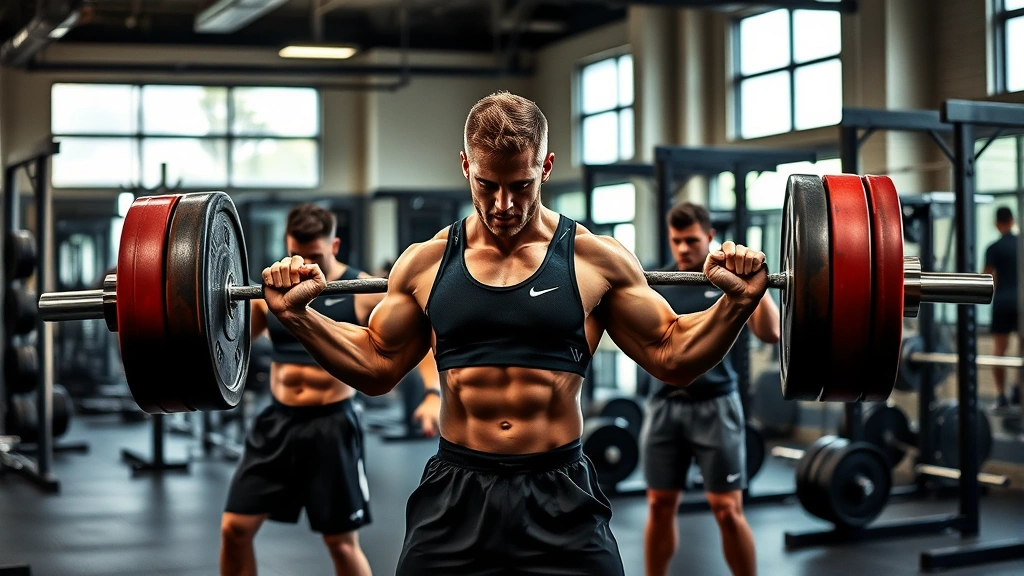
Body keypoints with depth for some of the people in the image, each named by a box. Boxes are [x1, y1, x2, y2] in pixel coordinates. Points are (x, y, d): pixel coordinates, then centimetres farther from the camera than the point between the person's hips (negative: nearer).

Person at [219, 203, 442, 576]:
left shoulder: (363, 292, -8)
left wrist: (434, 394, -25)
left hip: (332, 426, -4)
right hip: (277, 422, 4)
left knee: (342, 541, 4)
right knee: (234, 528, 2)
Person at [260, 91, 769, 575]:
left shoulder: (597, 260, 1)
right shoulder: (425, 264, 6)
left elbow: (672, 358, 6)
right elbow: (376, 365, 16)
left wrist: (736, 303, -7)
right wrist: (298, 315, 6)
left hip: (560, 500, -1)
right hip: (455, 494, 2)